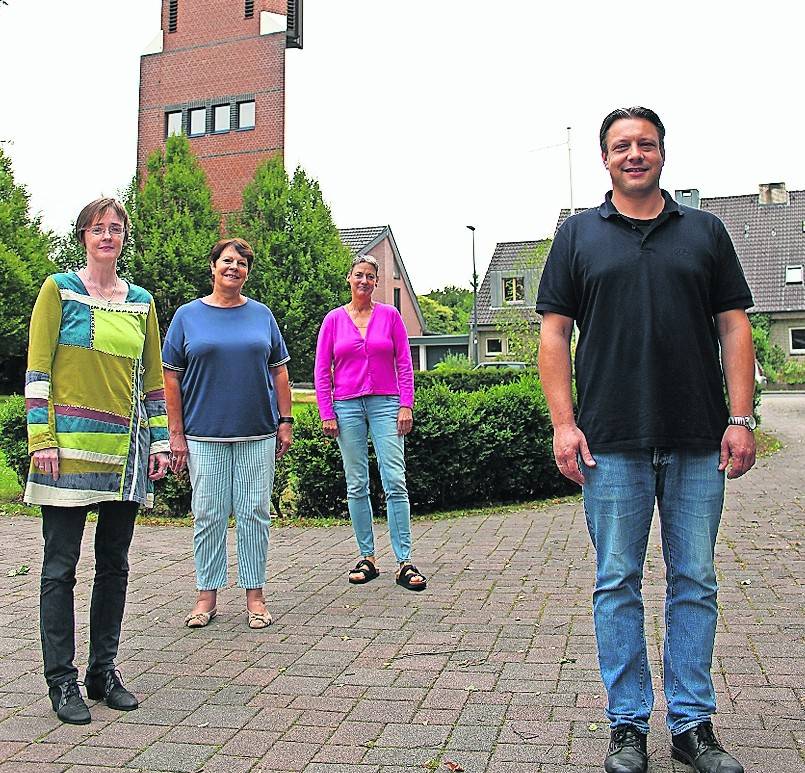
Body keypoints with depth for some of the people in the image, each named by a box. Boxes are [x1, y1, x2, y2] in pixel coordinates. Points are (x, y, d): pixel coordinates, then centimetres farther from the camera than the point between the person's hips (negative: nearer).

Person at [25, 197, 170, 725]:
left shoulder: (141, 301, 13)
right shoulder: (58, 290, 1)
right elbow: (38, 369, -3)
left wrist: (160, 442, 9)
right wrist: (42, 439, -11)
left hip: (125, 452, 4)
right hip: (71, 446, -4)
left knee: (115, 566, 10)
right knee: (61, 568, 1)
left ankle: (104, 671, 23)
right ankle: (63, 681, 12)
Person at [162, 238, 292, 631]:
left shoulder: (261, 315, 9)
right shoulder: (188, 316, 5)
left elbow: (279, 371, 12)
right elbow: (171, 377, 4)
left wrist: (285, 421, 5)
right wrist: (176, 434, -2)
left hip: (257, 435, 1)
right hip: (204, 435, -1)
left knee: (254, 514, 5)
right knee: (208, 516, 4)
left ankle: (255, 594, 15)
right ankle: (207, 594, 18)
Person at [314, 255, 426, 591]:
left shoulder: (390, 315, 6)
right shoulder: (334, 319, 7)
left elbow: (404, 364, 6)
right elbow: (322, 371, 6)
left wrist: (406, 405, -3)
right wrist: (326, 414, 0)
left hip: (386, 404, -1)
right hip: (347, 406, 1)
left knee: (395, 482, -8)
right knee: (357, 485, 4)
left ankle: (405, 563, -5)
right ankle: (367, 557, 14)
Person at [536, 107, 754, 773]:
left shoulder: (705, 231, 11)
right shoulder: (578, 235, 8)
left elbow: (734, 327, 8)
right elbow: (554, 332, 3)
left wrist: (741, 418, -2)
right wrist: (563, 423, -6)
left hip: (699, 443, 2)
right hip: (612, 443, -1)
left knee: (696, 583, 8)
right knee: (618, 584, 5)